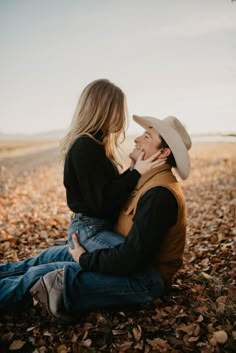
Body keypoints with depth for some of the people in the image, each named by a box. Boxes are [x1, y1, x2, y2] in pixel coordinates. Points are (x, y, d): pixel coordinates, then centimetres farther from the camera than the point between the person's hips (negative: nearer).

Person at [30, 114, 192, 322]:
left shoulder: (159, 195, -28)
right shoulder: (149, 181, 6)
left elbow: (132, 258, -31)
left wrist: (85, 260, -17)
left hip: (144, 280, -10)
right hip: (130, 262, 10)